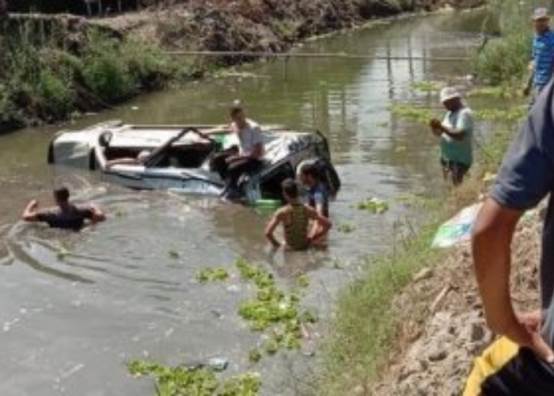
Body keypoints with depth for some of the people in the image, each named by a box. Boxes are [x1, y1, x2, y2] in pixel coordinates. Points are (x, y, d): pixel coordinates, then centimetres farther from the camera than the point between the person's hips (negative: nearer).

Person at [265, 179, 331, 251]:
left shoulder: (281, 212, -24)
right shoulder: (308, 210, -17)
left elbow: (268, 233, -28)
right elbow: (327, 224, -12)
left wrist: (277, 244, -9)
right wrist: (314, 238, 0)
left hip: (290, 247, -1)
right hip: (305, 246, 1)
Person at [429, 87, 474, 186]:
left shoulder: (464, 113, -14)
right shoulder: (450, 114, 15)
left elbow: (460, 135, -26)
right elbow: (444, 134, 16)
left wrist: (442, 127, -31)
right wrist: (435, 129, -6)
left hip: (459, 161, -9)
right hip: (447, 159, 9)